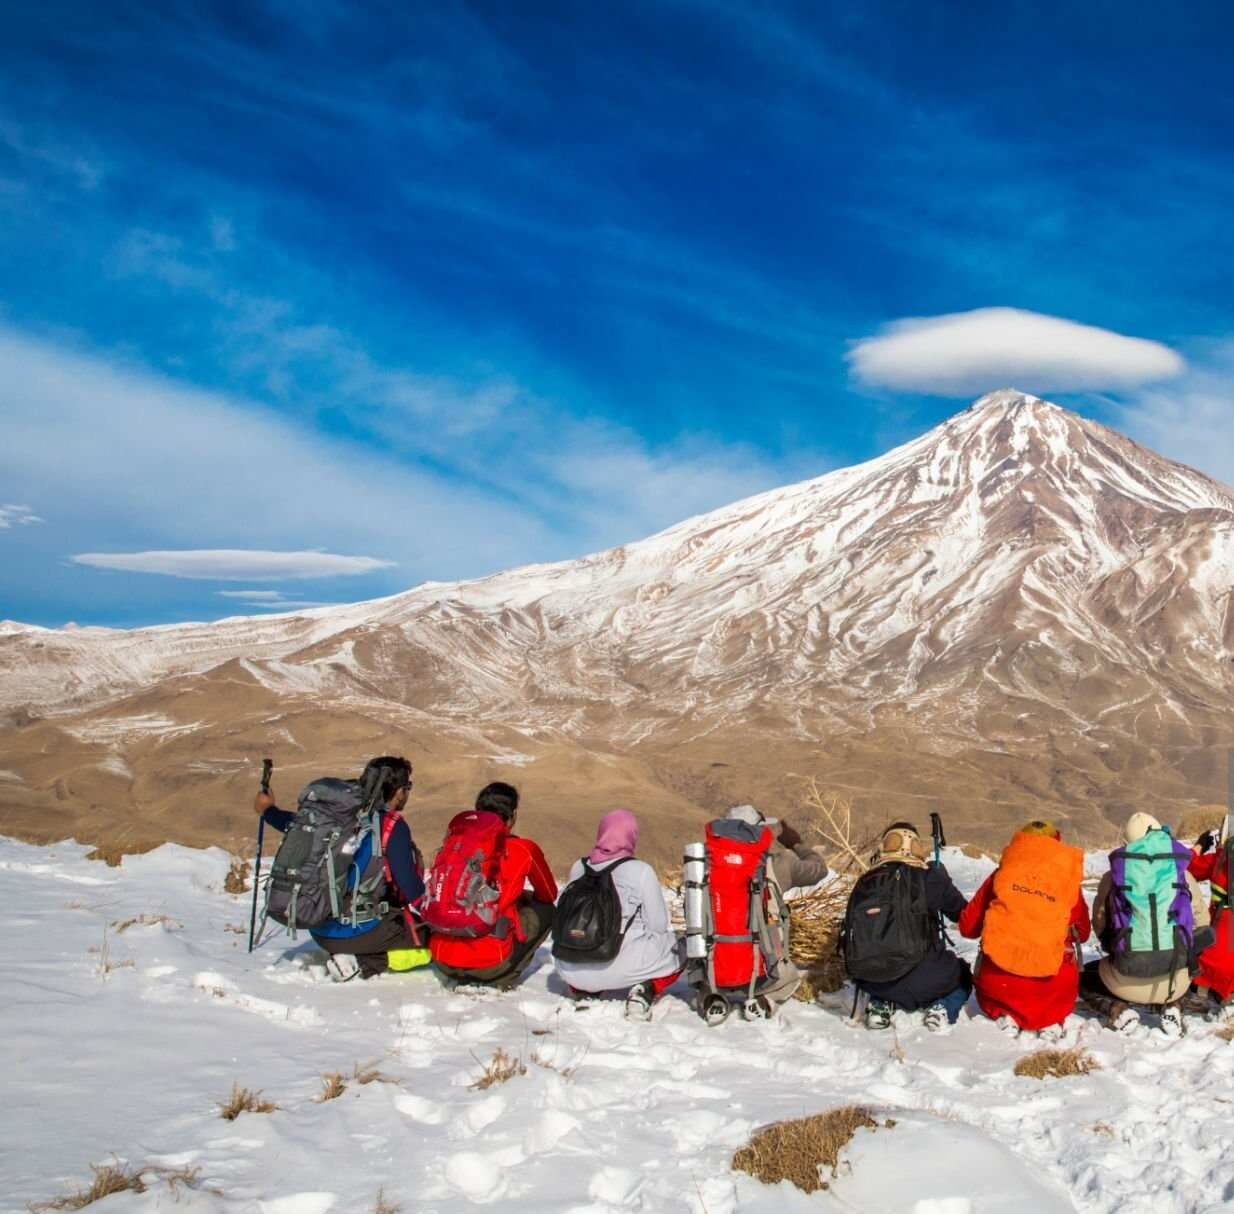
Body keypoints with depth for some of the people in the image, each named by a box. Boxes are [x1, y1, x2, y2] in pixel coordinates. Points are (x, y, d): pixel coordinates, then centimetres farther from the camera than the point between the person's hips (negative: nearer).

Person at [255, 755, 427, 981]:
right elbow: (410, 886, -15)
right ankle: (363, 964, -11)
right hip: (361, 932, -7)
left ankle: (350, 957, 4)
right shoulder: (393, 826, -11)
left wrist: (268, 810, 40)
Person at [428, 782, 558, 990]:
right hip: (489, 965, -4)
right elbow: (549, 895, 16)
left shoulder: (453, 839, 9)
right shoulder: (522, 850, -2)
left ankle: (460, 979, 19)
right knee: (545, 911, 17)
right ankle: (504, 979, 9)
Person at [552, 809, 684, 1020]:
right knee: (679, 951, 19)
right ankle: (645, 990, -5)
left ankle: (580, 991, 11)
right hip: (621, 968, -4)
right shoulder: (640, 871, -7)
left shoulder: (578, 867, 5)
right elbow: (658, 924, -3)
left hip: (571, 970, 4)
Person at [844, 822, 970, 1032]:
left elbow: (850, 933, 17)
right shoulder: (927, 878, -2)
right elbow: (962, 912, 14)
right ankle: (943, 1007, 0)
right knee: (962, 973, 29)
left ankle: (880, 1005, 11)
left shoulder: (864, 883, 8)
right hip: (920, 981, -4)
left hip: (870, 982, 4)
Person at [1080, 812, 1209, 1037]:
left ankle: (1117, 1010, 0)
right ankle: (1170, 1007, 7)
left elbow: (1100, 925, 9)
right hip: (1174, 982, 1)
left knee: (1085, 978, 30)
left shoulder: (1112, 877, 2)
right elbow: (1201, 923, 8)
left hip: (1125, 979, -1)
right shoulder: (1183, 875, 3)